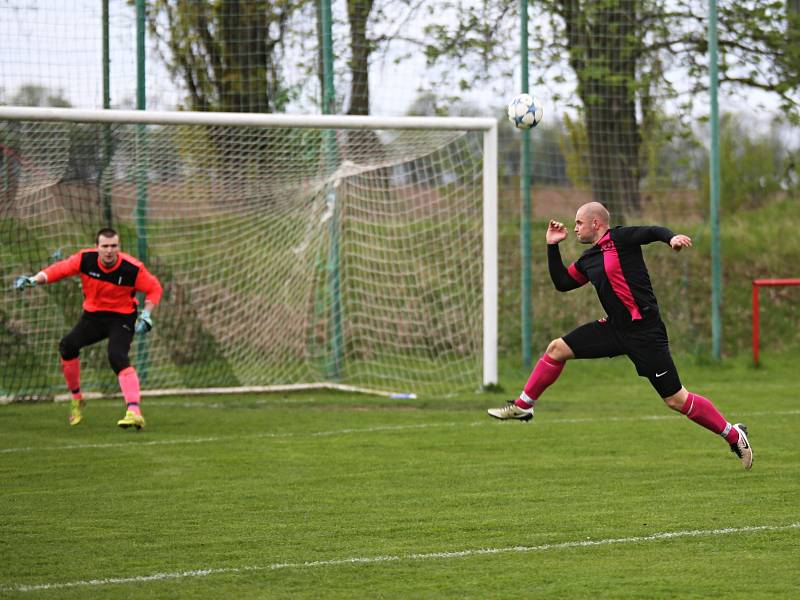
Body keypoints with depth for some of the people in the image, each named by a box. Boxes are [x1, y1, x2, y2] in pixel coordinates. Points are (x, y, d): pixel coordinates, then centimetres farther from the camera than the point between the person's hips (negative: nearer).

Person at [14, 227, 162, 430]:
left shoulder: (132, 268, -20)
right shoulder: (85, 259, -16)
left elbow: (154, 288, -6)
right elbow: (60, 269, -6)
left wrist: (146, 315, -16)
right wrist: (34, 280, -21)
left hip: (122, 318, -4)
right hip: (93, 315, 4)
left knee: (117, 356, -28)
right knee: (67, 346, -16)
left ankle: (134, 412, -36)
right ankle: (76, 400, 5)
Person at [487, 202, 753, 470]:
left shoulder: (619, 238, -9)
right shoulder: (588, 260, 15)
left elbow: (653, 232, -20)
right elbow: (561, 282, 23)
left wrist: (672, 237, -41)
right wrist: (552, 246, 16)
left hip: (644, 330, -8)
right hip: (615, 327, 8)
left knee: (676, 399, -7)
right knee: (557, 349, 6)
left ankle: (734, 435, 7)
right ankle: (523, 406, 20)